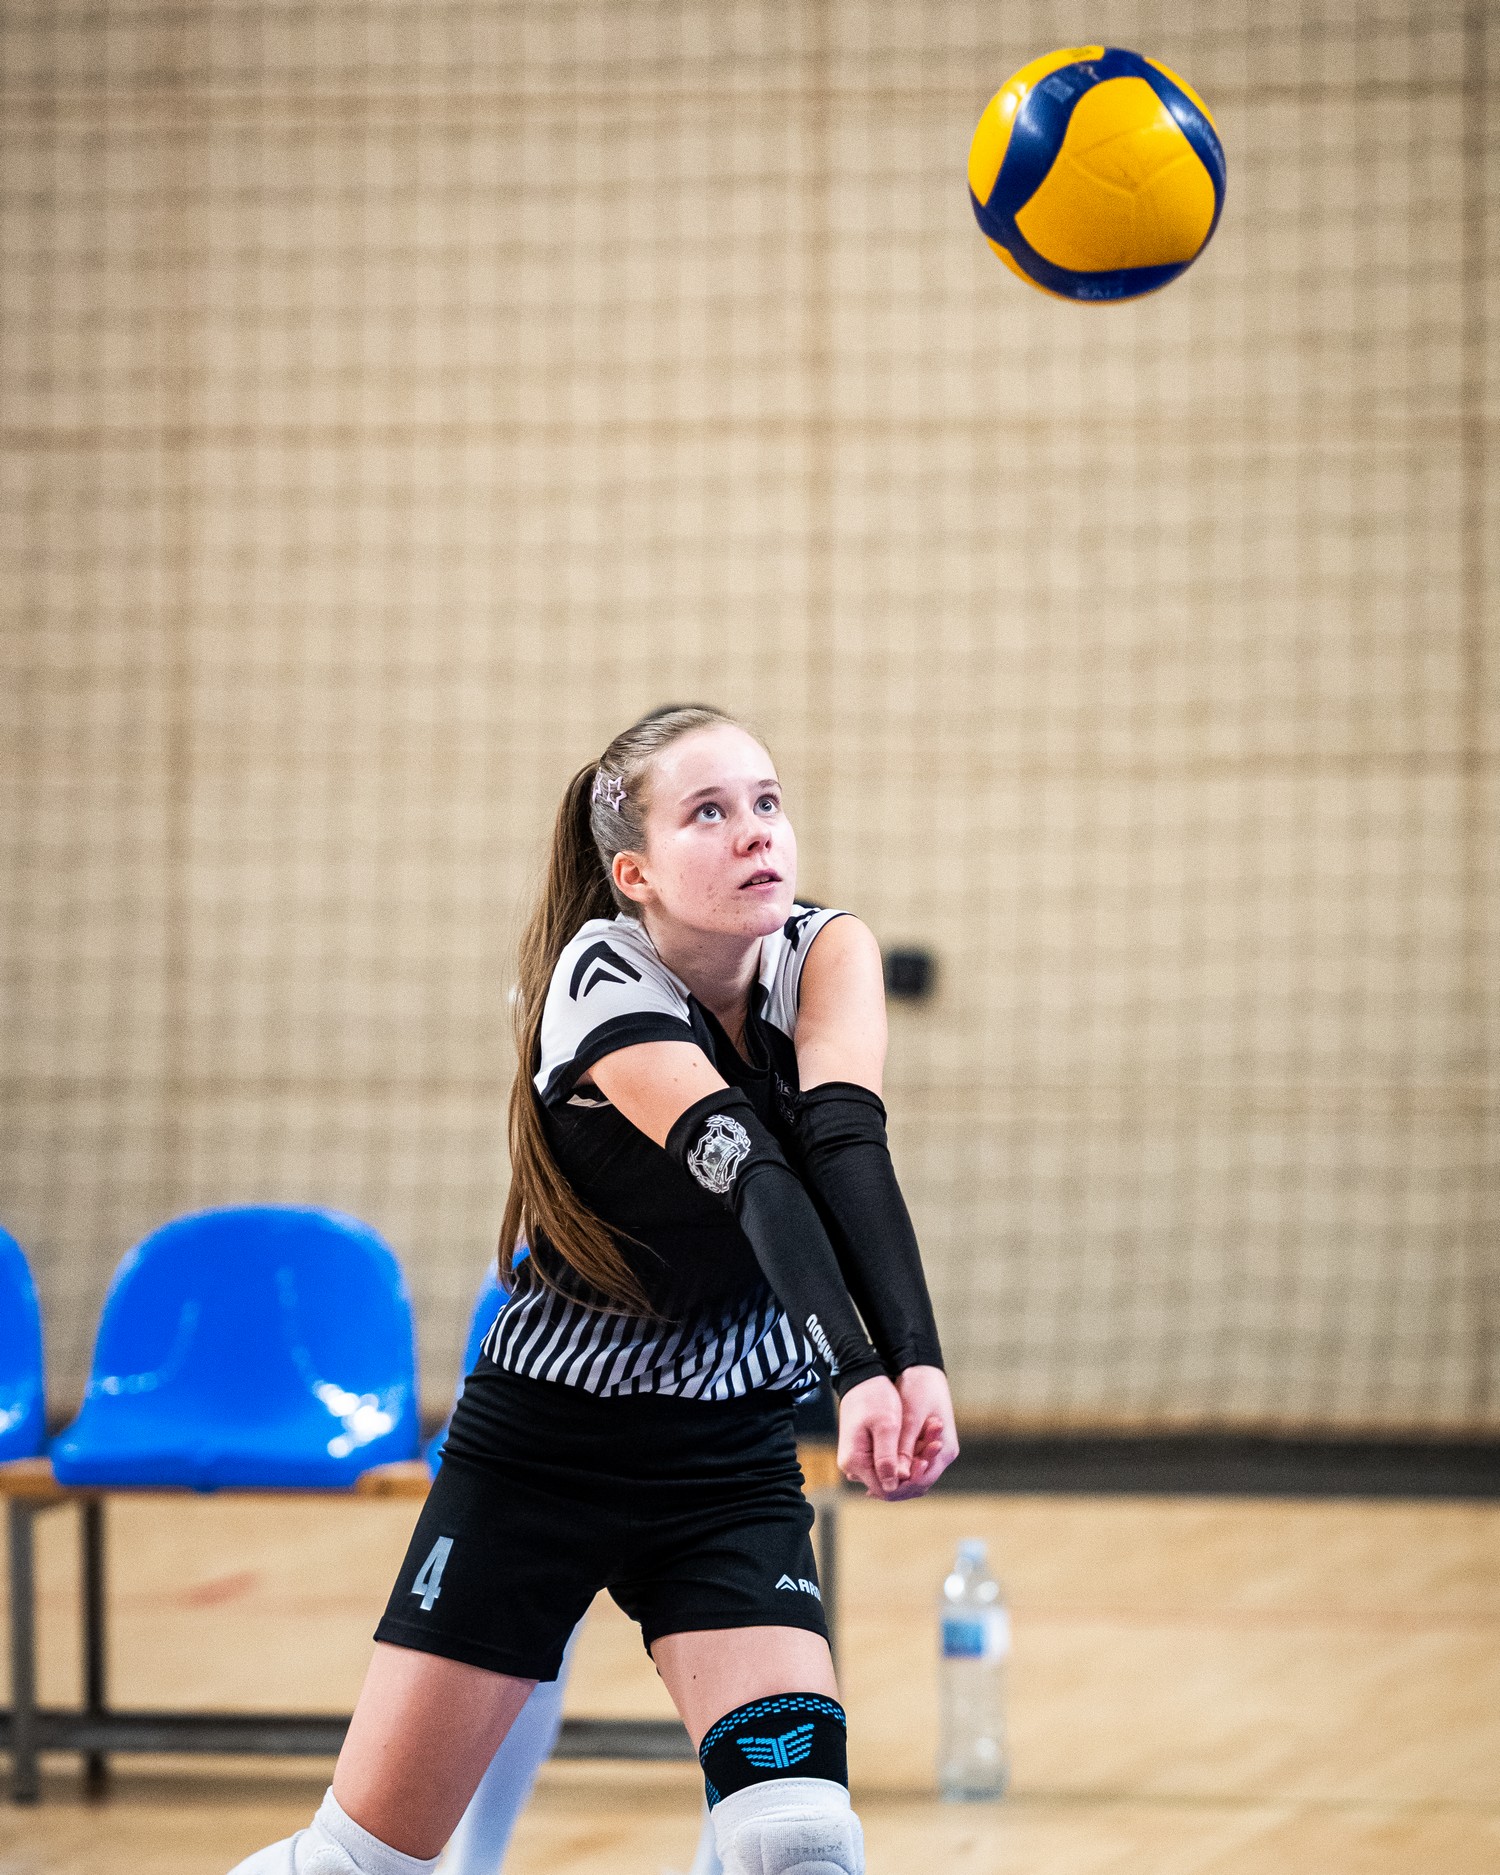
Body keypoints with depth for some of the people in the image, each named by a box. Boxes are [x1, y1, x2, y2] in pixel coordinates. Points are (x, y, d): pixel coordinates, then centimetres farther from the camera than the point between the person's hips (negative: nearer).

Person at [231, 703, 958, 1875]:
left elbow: (844, 1139, -29)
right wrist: (857, 1369, -50)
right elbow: (752, 1175, -35)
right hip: (537, 1454, -2)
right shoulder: (602, 981, -19)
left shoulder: (827, 954, -10)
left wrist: (916, 1360, -47)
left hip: (730, 1469, 3)